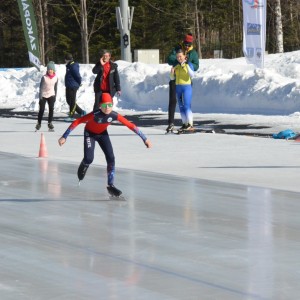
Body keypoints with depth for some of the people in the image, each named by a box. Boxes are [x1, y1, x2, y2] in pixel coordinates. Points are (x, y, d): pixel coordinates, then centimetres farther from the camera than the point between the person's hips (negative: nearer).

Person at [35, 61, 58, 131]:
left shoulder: (55, 78, -2)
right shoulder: (44, 77, -13)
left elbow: (55, 87, 9)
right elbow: (41, 86, -10)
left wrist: (55, 96, 9)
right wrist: (40, 96, -15)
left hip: (51, 95, 3)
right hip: (43, 95, -2)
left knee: (51, 109, -7)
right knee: (41, 110, 0)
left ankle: (50, 123, 3)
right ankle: (39, 123, 14)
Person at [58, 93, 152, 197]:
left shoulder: (114, 115, -28)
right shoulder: (95, 114, -38)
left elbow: (130, 125, -20)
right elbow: (76, 122, -34)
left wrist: (144, 139, -17)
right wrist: (64, 137, -36)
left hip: (102, 134, 3)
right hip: (90, 134, -3)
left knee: (111, 158, -8)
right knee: (89, 159, -15)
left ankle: (110, 185, 2)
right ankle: (83, 167, 25)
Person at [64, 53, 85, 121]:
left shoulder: (73, 66, -18)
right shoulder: (68, 66, 13)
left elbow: (78, 76, -19)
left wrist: (79, 83, -5)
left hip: (73, 87, -11)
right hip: (68, 87, 11)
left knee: (72, 102, -3)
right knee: (69, 101, 14)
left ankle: (71, 116, 4)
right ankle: (81, 112, 20)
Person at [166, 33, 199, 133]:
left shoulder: (193, 53, 3)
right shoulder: (176, 49, 1)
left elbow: (196, 66, -5)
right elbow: (169, 60, -12)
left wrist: (188, 63, -23)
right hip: (175, 78, -1)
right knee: (172, 100, -4)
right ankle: (171, 123, -4)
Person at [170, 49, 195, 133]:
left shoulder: (189, 64, -6)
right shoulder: (176, 66, 10)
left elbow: (192, 75, -20)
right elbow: (172, 78, 13)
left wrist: (186, 65, -28)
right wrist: (172, 72, -8)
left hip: (187, 87, -6)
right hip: (178, 87, 6)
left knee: (187, 106, -15)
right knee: (181, 107, 7)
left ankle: (190, 125, -20)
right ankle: (184, 124, 12)